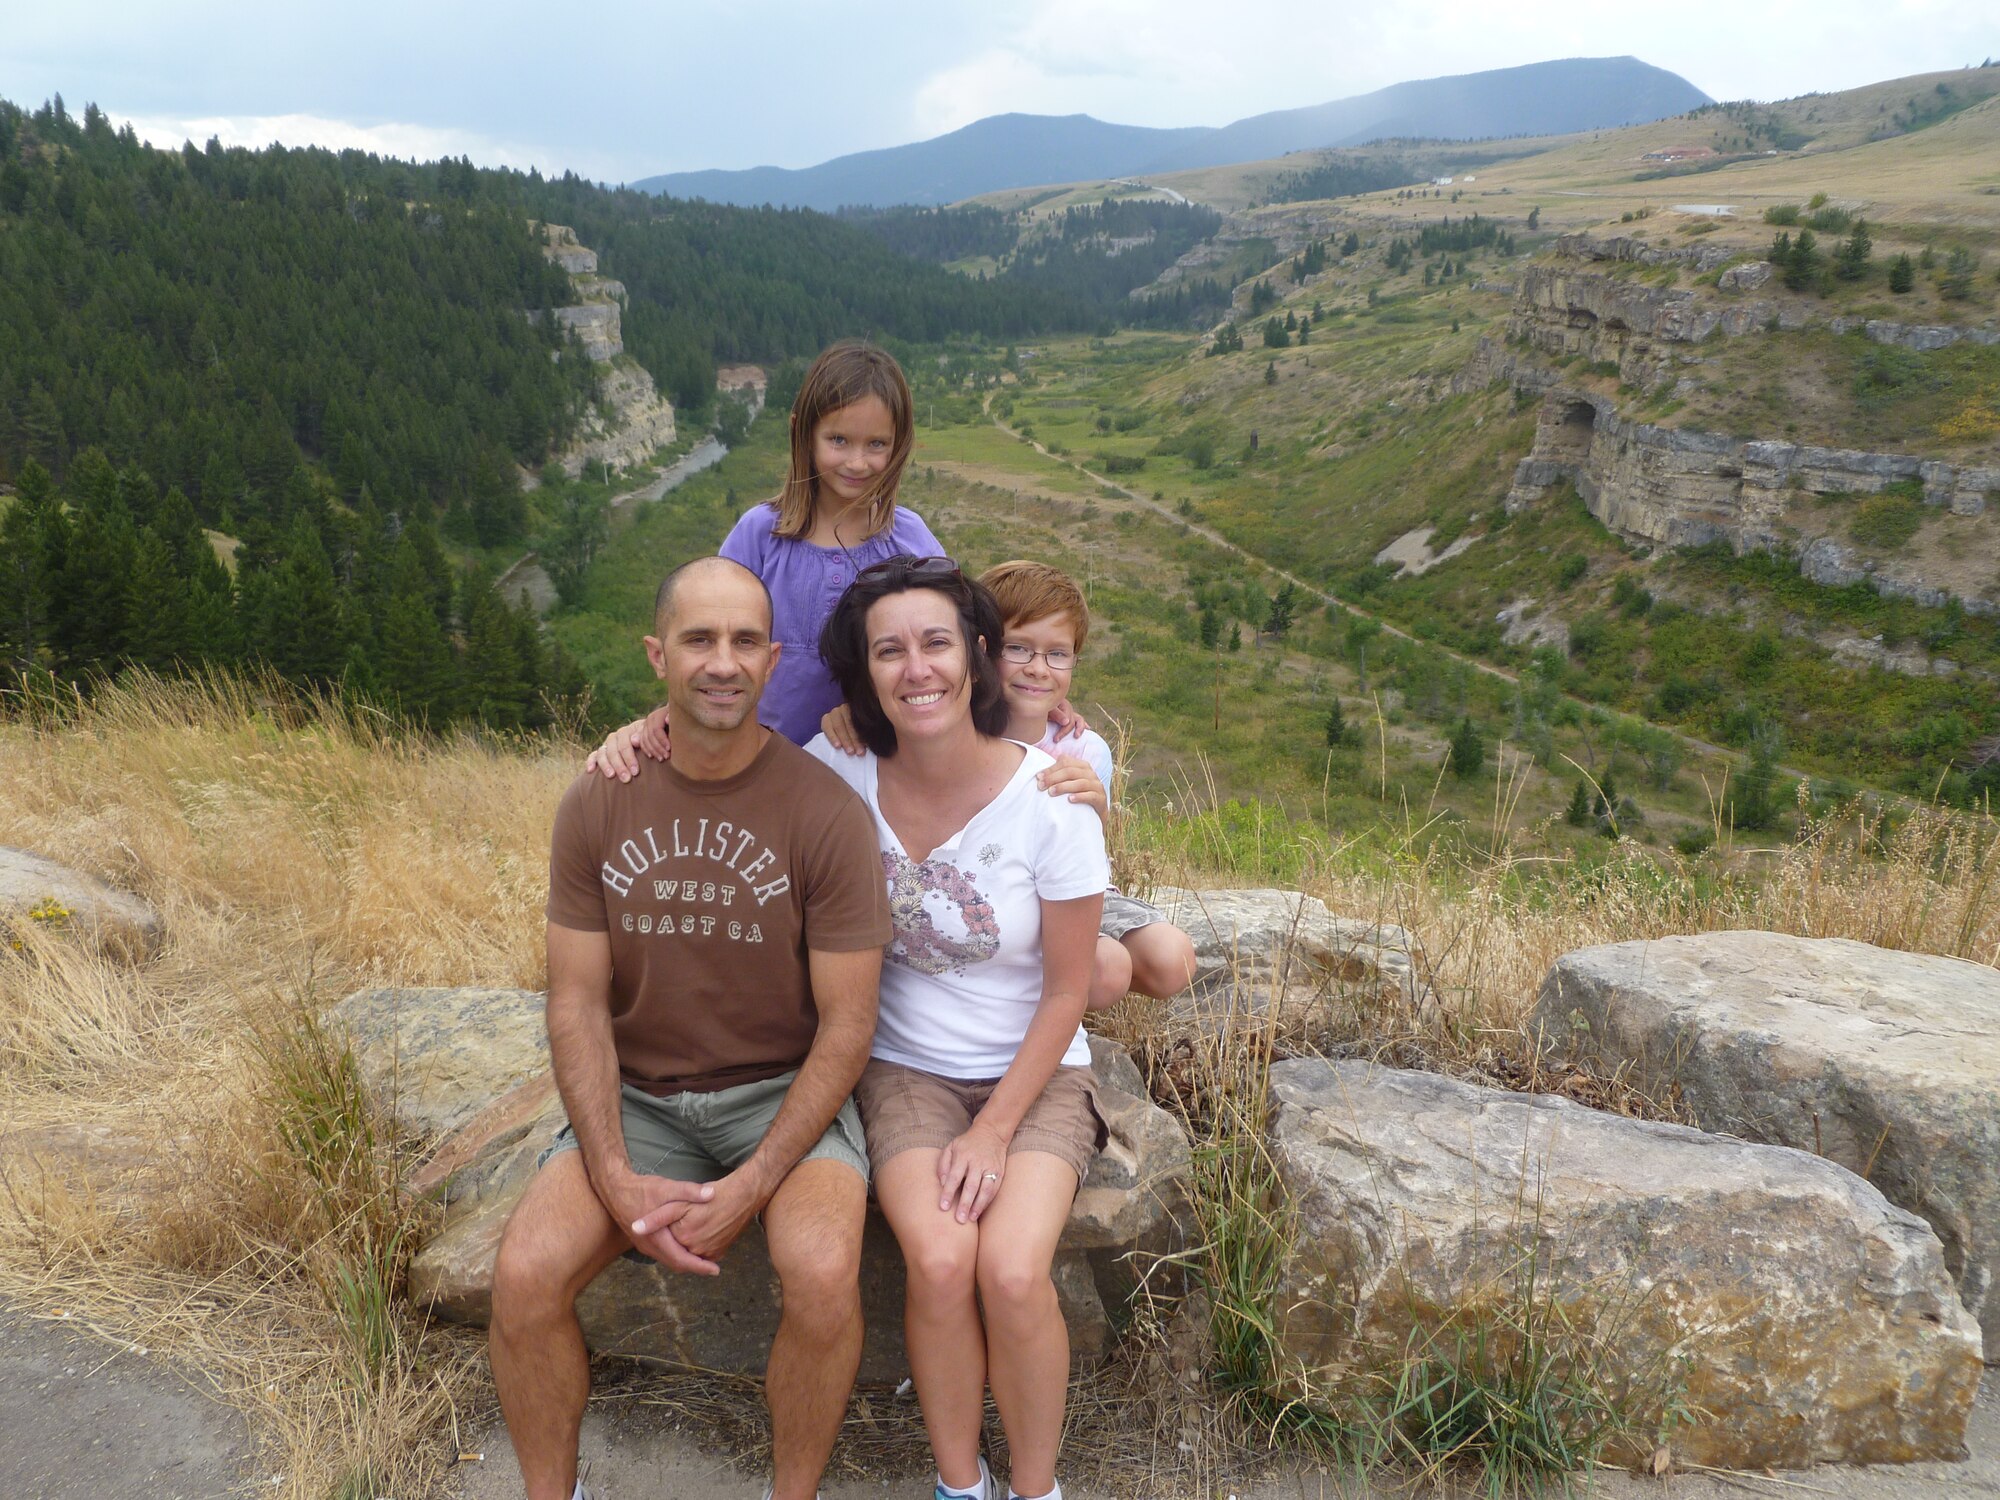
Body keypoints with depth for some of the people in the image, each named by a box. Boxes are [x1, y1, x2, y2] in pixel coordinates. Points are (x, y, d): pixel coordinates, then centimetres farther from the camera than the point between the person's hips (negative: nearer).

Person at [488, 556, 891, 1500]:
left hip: (784, 1093, -2)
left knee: (823, 1275, -28)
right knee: (523, 1275, -19)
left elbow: (846, 1023, -10)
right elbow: (577, 1005, -1)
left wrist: (753, 1185, -17)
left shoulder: (826, 811, -13)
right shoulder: (597, 805, -3)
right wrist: (616, 1179, -13)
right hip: (637, 1097, 3)